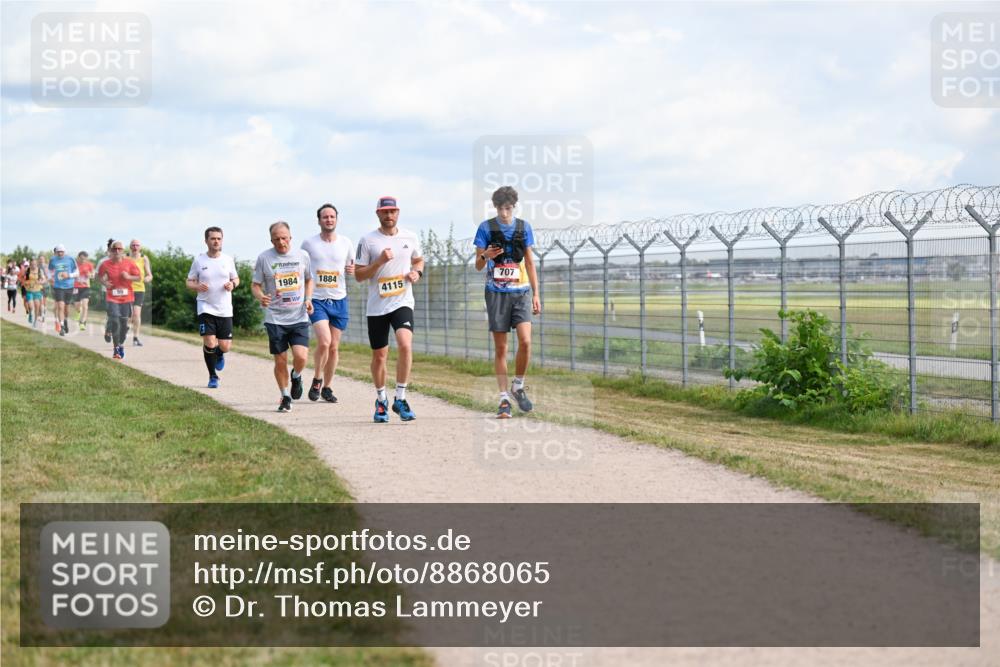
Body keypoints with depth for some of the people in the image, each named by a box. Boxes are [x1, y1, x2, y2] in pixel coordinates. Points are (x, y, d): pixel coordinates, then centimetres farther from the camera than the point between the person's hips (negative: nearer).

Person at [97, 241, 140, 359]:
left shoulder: (129, 263, -2)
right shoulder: (106, 264, -3)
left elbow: (138, 277, 3)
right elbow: (99, 276, 11)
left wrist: (129, 277, -16)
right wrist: (104, 282, -10)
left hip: (126, 297, 1)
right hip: (112, 298, -1)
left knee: (124, 323, 7)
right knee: (115, 322, -10)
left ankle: (121, 345, 30)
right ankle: (116, 349, 1)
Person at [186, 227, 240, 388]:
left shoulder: (228, 260, 4)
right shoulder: (199, 261, 0)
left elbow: (236, 278, 15)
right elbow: (189, 282, 7)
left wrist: (232, 284, -9)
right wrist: (197, 286, -16)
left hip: (225, 310, 2)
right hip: (206, 307, -1)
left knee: (225, 346, -1)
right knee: (209, 343, -13)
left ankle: (219, 354, 38)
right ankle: (212, 377, 7)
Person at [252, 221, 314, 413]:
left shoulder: (302, 256, 4)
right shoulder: (264, 258, -2)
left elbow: (309, 279, 20)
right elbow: (255, 285, 4)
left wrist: (308, 299, 3)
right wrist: (260, 297, -18)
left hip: (299, 318, 1)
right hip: (275, 318, -1)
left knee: (301, 357, -15)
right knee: (280, 361, 1)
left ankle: (296, 377, 20)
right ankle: (285, 397, 20)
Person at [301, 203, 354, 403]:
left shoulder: (345, 243, 5)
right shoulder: (309, 243, -1)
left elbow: (353, 269, 16)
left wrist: (352, 270, -8)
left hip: (339, 300, 3)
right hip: (317, 300, -3)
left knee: (334, 347, 6)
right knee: (324, 341, -20)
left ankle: (327, 387, 19)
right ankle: (317, 380, 3)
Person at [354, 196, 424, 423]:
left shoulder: (410, 237, 6)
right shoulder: (367, 240, -2)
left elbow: (418, 260, 24)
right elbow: (358, 275, -3)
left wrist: (417, 272, 2)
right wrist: (379, 261, -17)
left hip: (403, 302, 0)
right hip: (377, 305, 0)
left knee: (405, 345, -23)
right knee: (379, 356, 7)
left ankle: (400, 399, -13)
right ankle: (381, 401, 29)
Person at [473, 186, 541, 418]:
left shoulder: (523, 227, 7)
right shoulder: (486, 227, 0)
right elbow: (478, 266, 2)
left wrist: (536, 293, 10)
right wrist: (485, 256, -21)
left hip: (521, 291, 1)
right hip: (497, 292, -1)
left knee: (525, 341, -15)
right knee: (500, 348, 0)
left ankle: (518, 387, 6)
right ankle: (504, 399, 6)